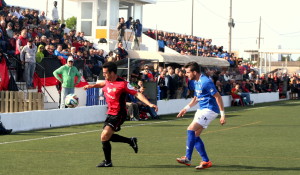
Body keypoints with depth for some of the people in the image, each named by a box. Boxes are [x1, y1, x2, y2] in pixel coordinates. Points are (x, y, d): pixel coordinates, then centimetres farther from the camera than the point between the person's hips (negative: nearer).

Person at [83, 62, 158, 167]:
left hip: (118, 115, -9)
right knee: (107, 136, 16)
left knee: (104, 137, -17)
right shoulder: (108, 81, 3)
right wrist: (91, 86, 26)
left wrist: (149, 104, -28)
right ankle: (131, 141, 32)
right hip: (110, 113, 9)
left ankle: (108, 162, -1)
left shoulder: (122, 84, -20)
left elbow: (137, 94, -20)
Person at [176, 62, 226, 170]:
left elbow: (218, 97, -18)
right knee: (195, 135, 4)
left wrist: (222, 115, -19)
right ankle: (206, 161, 9)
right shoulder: (195, 82, 11)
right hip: (201, 109, 10)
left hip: (209, 110, -10)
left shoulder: (205, 82, -19)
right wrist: (186, 108, 22)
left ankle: (188, 158, -13)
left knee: (191, 129, -17)